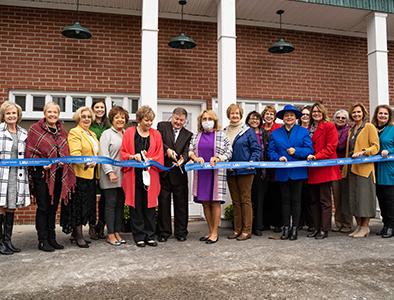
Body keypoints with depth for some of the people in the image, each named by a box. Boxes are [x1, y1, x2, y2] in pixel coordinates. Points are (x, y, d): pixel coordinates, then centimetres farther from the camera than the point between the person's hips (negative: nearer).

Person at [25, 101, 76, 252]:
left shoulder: (62, 132, 13)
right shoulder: (35, 129, -1)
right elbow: (30, 152, -5)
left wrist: (63, 161, -3)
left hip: (58, 174, 5)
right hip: (42, 173, -4)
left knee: (53, 207, 11)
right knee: (43, 208, 0)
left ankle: (52, 238, 21)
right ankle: (43, 240, 10)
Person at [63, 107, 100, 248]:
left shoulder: (92, 134, 21)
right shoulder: (74, 133, -5)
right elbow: (75, 153, -18)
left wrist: (97, 172, 16)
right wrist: (85, 163, -36)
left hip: (91, 174, 8)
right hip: (79, 173, -8)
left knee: (87, 203, 10)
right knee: (79, 203, -3)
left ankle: (75, 234, 21)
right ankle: (78, 236, 7)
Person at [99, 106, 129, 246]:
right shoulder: (107, 134, -1)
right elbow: (104, 155, -9)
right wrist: (110, 172, -17)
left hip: (123, 175, 5)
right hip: (110, 176, -5)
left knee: (120, 204, 9)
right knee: (111, 204, 0)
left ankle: (117, 233, 19)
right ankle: (110, 235, 8)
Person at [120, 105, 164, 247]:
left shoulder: (156, 134, 10)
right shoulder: (129, 133, 6)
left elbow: (159, 155, 7)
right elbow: (123, 152, 4)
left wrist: (149, 160, -11)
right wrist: (133, 157, -15)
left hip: (150, 175, 1)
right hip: (134, 175, -1)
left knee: (150, 206, 4)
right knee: (136, 206, 2)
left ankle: (150, 236, 16)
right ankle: (139, 237, 14)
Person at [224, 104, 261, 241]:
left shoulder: (248, 131, 0)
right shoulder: (224, 132, 11)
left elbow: (256, 149, -2)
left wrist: (252, 161, -18)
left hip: (245, 170, -4)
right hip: (230, 171, 4)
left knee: (245, 199, -1)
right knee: (235, 201, 10)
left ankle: (247, 230, 8)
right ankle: (237, 229, 19)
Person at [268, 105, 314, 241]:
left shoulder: (304, 131, 6)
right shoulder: (275, 133, 10)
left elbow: (309, 150, 0)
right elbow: (271, 151, 7)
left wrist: (296, 151, -16)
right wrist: (278, 157, -13)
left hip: (298, 172, -1)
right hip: (282, 172, 2)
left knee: (295, 200, 3)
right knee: (285, 200, 7)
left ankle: (294, 229, 13)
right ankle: (286, 228, 15)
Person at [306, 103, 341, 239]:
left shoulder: (329, 127, -1)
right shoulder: (308, 128, 16)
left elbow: (331, 146, -10)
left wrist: (316, 156, -18)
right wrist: (308, 156, 1)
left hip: (325, 167, -6)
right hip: (312, 169, 6)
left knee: (325, 200, -1)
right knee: (314, 200, 9)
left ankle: (324, 229, 6)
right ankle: (317, 228, 18)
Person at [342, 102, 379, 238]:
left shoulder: (369, 127, 0)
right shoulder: (351, 130, 19)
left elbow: (375, 147, -6)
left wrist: (363, 152, -22)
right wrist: (345, 166, 16)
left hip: (364, 167, -6)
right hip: (351, 168, 6)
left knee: (364, 197, -4)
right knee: (353, 197, 6)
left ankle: (365, 227, 5)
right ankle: (359, 226, 16)